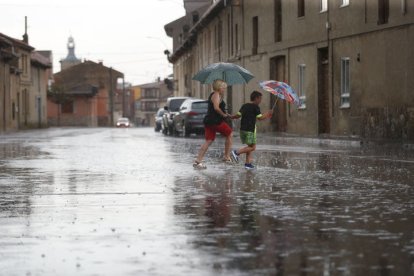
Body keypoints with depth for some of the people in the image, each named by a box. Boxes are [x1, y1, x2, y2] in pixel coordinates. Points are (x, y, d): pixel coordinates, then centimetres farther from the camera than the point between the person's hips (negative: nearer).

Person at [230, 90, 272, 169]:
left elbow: (238, 115, 6)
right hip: (250, 130, -8)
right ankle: (237, 152, -12)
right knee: (252, 147, -2)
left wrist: (231, 117, 23)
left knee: (250, 146, 14)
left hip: (242, 129, 8)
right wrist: (267, 114, 6)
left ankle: (248, 163, 9)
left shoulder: (244, 106, 12)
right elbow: (260, 118, -8)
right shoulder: (255, 107, -6)